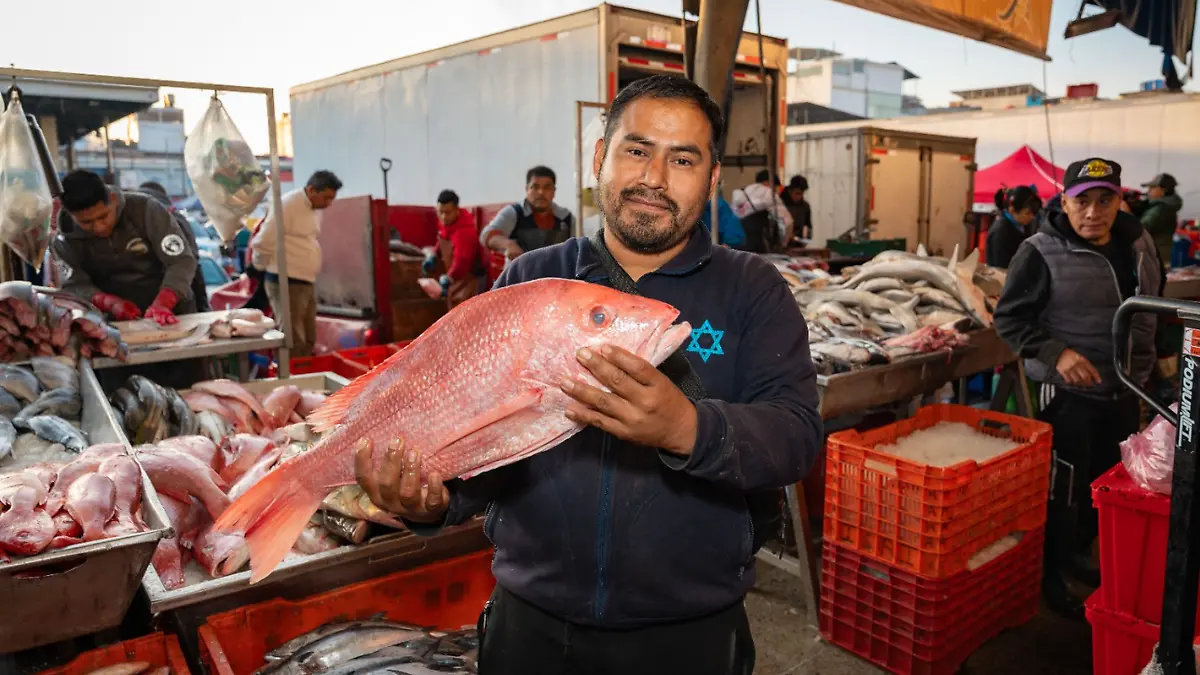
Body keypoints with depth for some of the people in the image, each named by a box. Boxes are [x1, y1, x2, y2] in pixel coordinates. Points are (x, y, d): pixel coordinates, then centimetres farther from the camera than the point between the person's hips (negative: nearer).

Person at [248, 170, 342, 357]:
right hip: (286, 283, -9)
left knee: (308, 340, 14)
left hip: (308, 282, 9)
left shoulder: (315, 208, 11)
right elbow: (263, 243, -15)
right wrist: (258, 267, -1)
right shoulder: (287, 206, -16)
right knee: (294, 343, -7)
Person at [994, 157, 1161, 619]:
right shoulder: (1041, 252, -18)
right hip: (1068, 391, -7)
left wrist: (1158, 354, 16)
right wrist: (1055, 353, -29)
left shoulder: (1137, 243, 2)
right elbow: (1009, 318, -17)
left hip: (1124, 389, 7)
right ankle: (1050, 575, 20)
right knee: (1063, 488, 3)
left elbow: (1154, 302, 19)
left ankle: (1078, 553, 40)